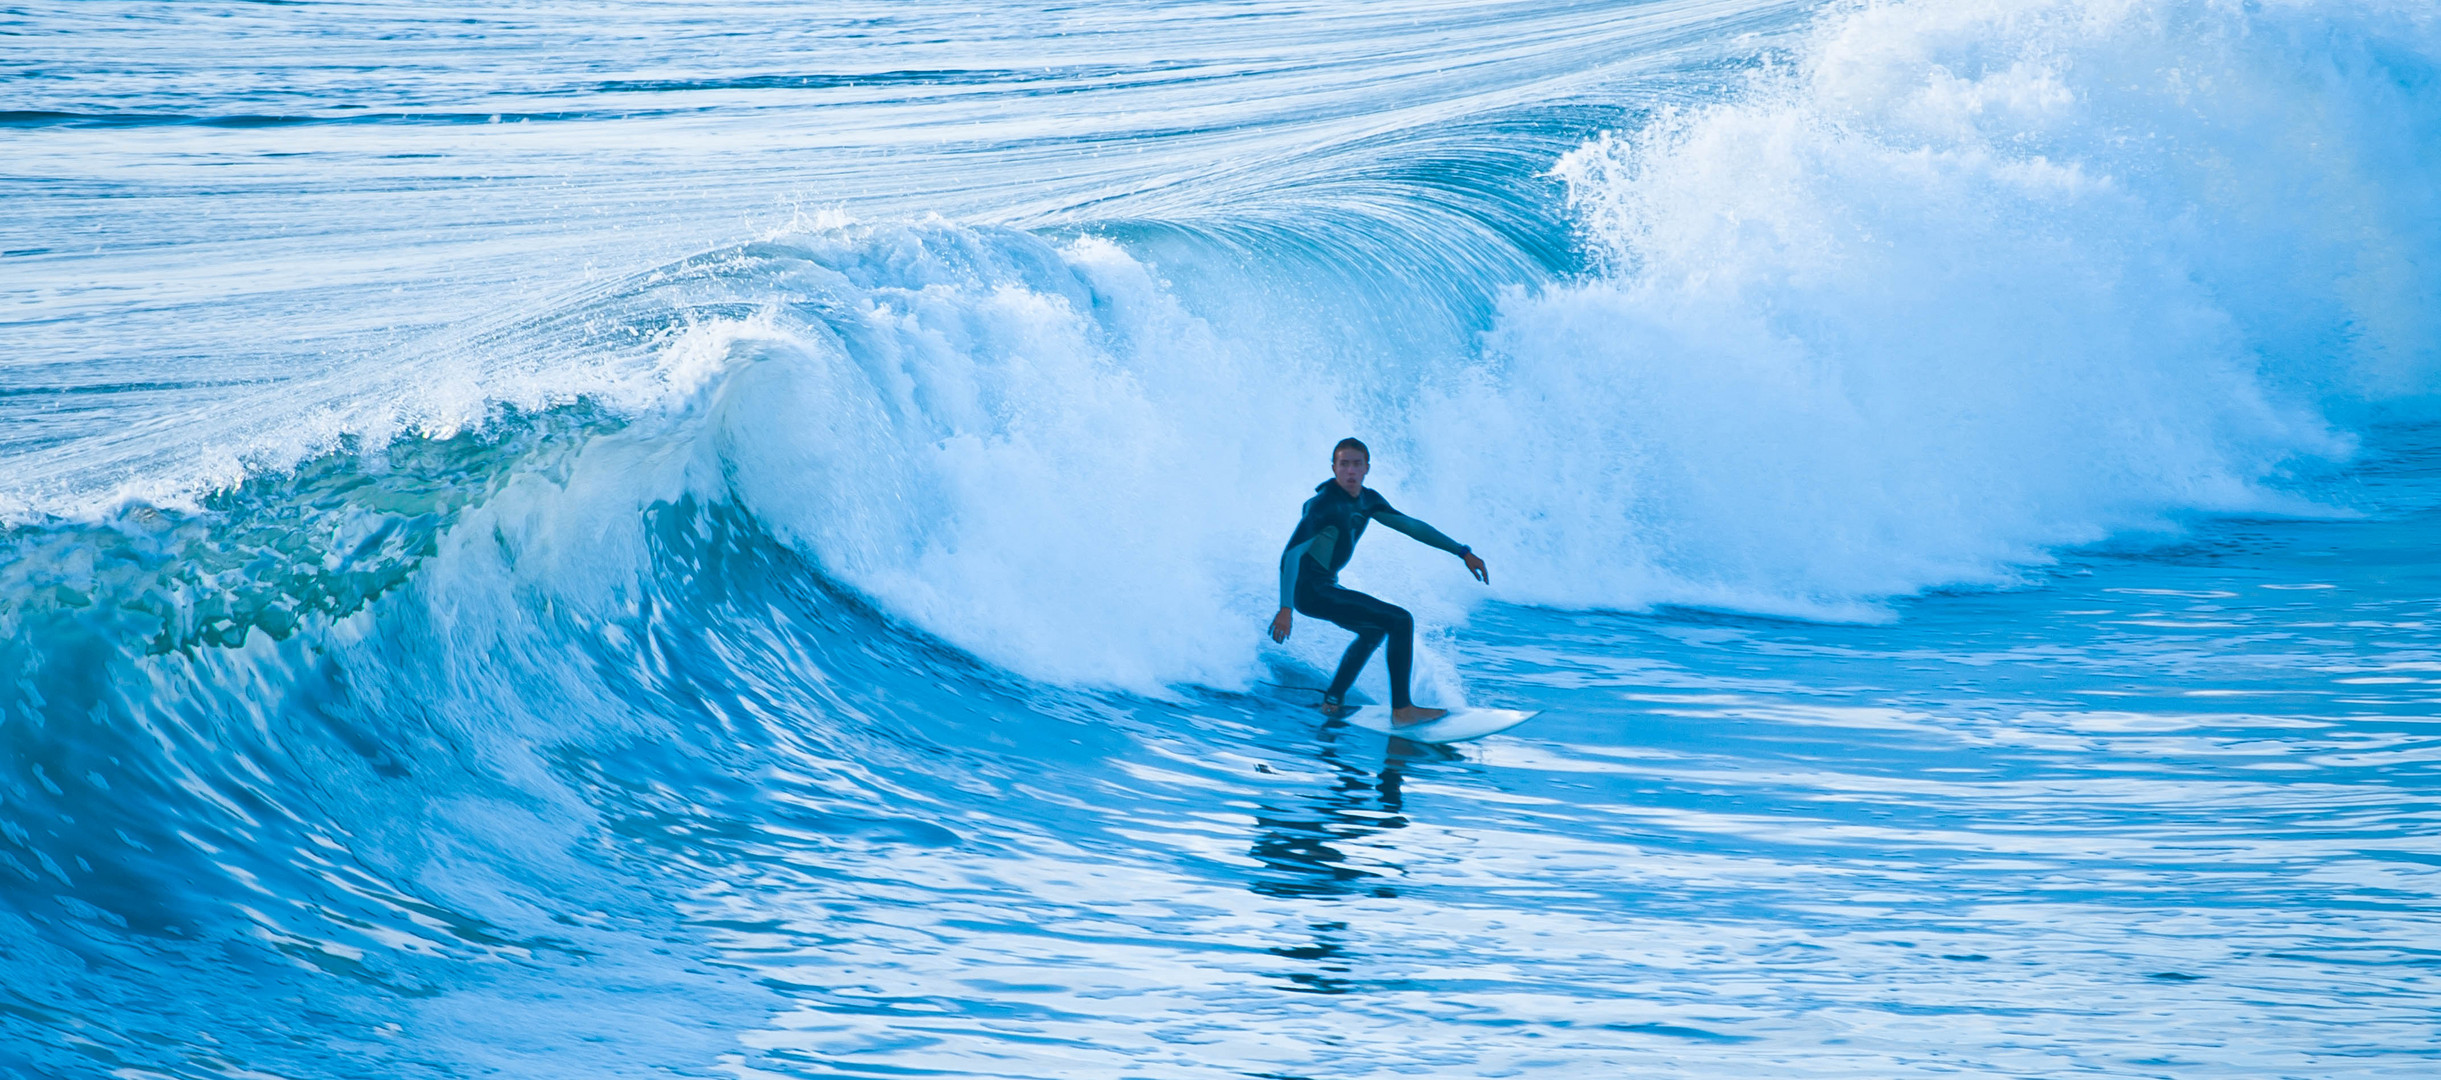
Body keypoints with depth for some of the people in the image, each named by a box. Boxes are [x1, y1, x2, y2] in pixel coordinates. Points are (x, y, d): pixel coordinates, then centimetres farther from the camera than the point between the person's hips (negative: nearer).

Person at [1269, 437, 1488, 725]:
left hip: (1325, 586, 10)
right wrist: (1285, 608, -41)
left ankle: (1333, 701, 29)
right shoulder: (1325, 503, -21)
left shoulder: (1367, 500, 6)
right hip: (1310, 590, -10)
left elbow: (1410, 525, 14)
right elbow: (1291, 553, -30)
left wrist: (1463, 552, 11)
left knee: (1374, 631, 32)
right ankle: (1402, 710, -14)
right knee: (1400, 621, -15)